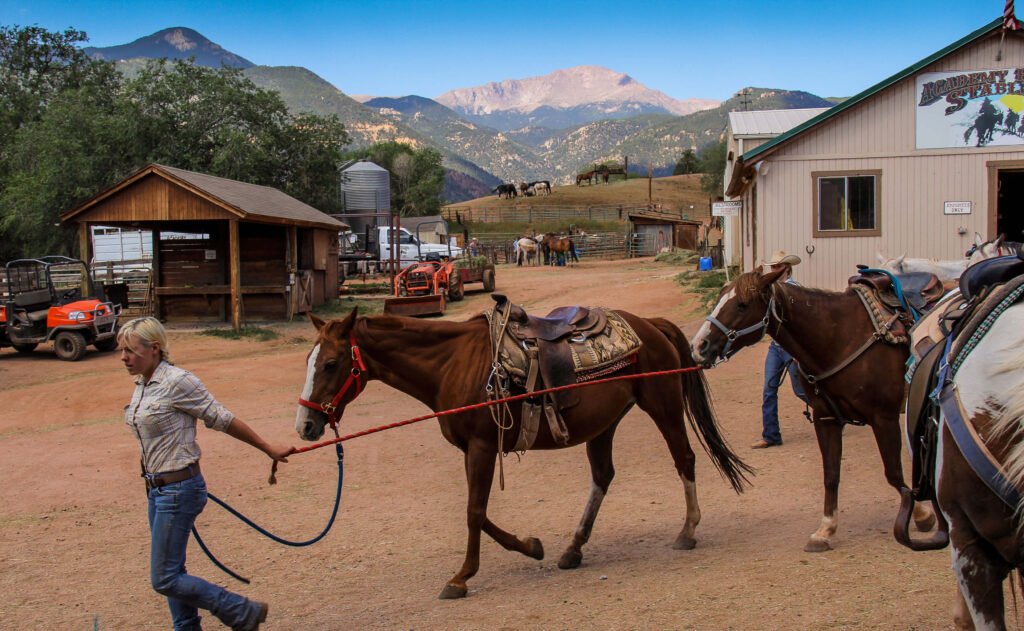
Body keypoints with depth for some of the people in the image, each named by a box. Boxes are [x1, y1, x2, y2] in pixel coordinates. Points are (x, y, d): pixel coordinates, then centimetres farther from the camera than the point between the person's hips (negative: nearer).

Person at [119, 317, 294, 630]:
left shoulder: (178, 382, -18)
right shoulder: (142, 385, 7)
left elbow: (223, 420, -12)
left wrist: (268, 449, -4)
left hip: (179, 489, -9)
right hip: (157, 489, 9)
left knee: (164, 579, -5)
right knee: (171, 573, 15)